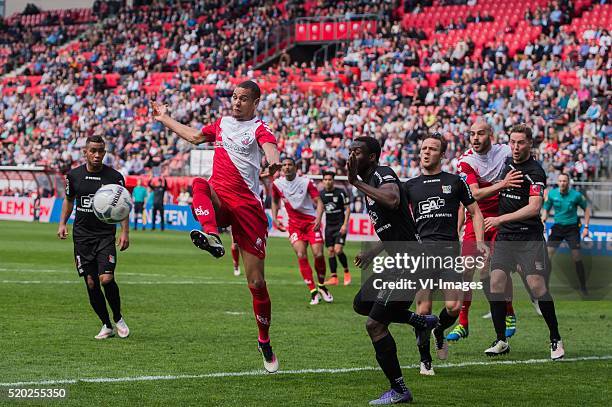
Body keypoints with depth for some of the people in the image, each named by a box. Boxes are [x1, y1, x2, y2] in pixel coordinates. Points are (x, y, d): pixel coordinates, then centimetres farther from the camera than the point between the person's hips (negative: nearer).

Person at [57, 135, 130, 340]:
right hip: (81, 236, 2)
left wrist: (125, 232, -6)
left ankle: (118, 318, 8)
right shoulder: (73, 175, 3)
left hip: (106, 235, -2)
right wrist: (62, 223, 6)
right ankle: (106, 325, 15)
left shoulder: (114, 177, -4)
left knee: (106, 279, -17)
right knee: (91, 282, 0)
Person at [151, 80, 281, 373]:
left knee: (257, 282, -4)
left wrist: (273, 161, -49)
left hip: (247, 204, -4)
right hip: (218, 200, 4)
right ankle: (210, 235, -61)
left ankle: (265, 343, 14)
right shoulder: (222, 123, 18)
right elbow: (194, 136, 39)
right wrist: (165, 119, 48)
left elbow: (269, 146, -24)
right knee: (199, 184, -33)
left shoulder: (258, 128, 0)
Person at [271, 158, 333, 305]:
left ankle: (321, 286, 13)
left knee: (318, 254, -13)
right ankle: (313, 291, -10)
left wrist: (318, 218, -27)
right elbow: (275, 201, 17)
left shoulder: (306, 182, -10)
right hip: (294, 224, 2)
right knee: (301, 255, -17)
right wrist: (274, 218, 4)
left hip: (311, 222, -2)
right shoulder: (277, 184, -1)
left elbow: (318, 201, -11)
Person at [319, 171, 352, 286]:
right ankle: (334, 277, 6)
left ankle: (346, 272, 5)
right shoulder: (321, 194, 5)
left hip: (340, 226, -5)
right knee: (330, 251, 1)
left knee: (338, 250, -16)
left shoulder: (341, 192, -7)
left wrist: (345, 225, -12)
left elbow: (347, 209, -4)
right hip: (329, 226, 5)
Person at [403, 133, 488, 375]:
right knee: (423, 310, -7)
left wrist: (479, 241, 2)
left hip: (449, 248, -1)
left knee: (453, 306, -12)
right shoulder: (410, 186, 16)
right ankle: (425, 360, 9)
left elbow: (475, 212, 15)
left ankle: (440, 333, 22)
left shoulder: (455, 181, 12)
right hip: (421, 248, 1)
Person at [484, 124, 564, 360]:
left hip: (529, 237, -6)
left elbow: (534, 208, -21)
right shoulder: (507, 163, 11)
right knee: (496, 283, -7)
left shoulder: (535, 172, -11)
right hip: (504, 236, 6)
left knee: (537, 286, -12)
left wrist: (500, 219, -23)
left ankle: (556, 340, 2)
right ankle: (501, 341, 2)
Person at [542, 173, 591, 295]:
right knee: (548, 255, -7)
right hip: (557, 227, 2)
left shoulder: (576, 195, -11)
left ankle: (583, 288, 5)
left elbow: (587, 209, 3)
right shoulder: (552, 194, -4)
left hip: (572, 228, -2)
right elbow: (546, 209, 9)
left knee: (577, 257, -6)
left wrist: (586, 227, -2)